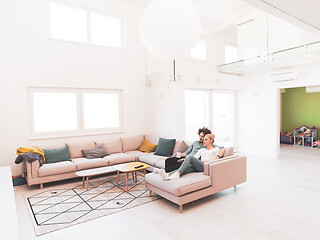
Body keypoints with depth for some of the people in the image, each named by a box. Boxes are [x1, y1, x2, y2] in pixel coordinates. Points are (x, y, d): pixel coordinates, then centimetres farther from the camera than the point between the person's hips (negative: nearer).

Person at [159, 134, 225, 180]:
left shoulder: (216, 149, 18)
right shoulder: (202, 150, 29)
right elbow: (195, 158, 16)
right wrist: (185, 160, 0)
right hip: (198, 167, 5)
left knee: (189, 157, -29)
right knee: (188, 167, -30)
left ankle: (177, 173, -48)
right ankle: (168, 175, -54)